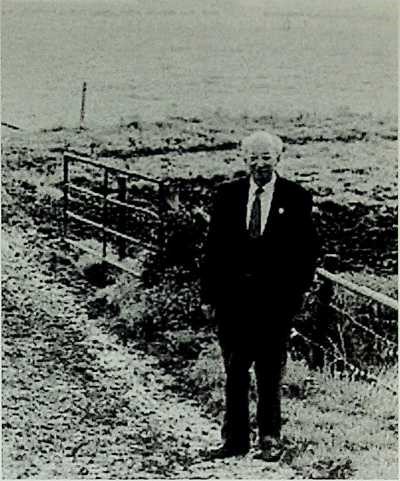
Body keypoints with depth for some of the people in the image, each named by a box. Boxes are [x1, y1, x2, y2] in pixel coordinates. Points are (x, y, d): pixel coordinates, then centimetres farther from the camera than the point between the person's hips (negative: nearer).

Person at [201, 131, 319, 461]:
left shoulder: (296, 198, -1)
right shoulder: (228, 194, 4)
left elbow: (307, 250, 1)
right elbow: (214, 247, 6)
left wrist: (298, 292, -6)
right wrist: (209, 294, 3)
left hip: (275, 300, -2)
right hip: (232, 296, 2)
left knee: (270, 375, 7)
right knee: (234, 373, 8)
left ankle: (270, 439, 18)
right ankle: (235, 439, 16)